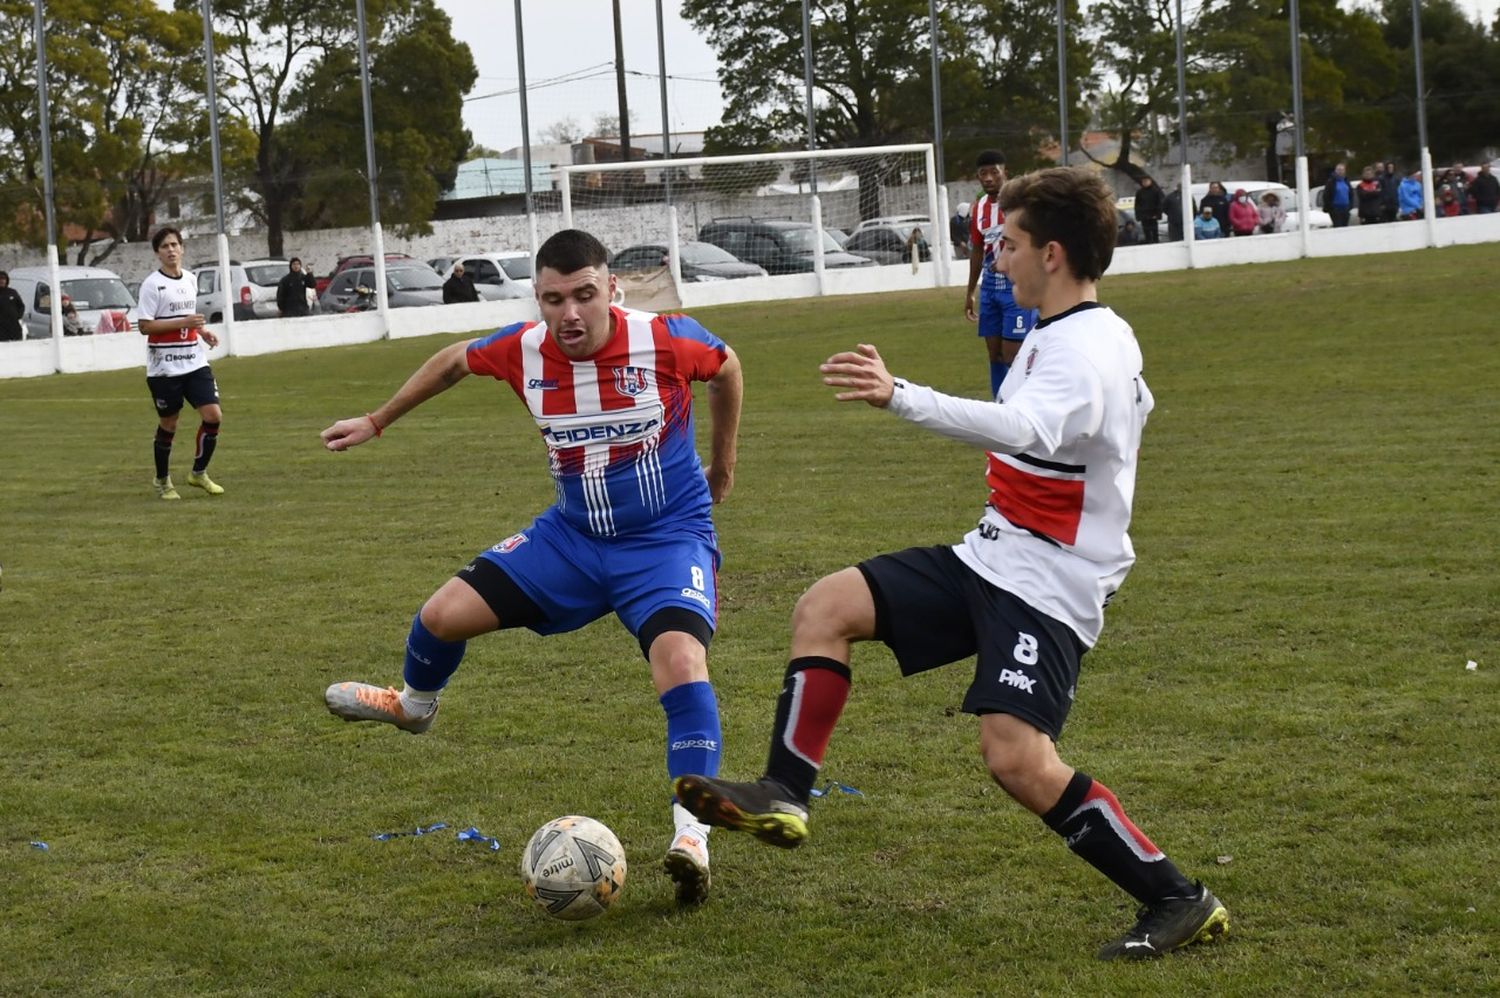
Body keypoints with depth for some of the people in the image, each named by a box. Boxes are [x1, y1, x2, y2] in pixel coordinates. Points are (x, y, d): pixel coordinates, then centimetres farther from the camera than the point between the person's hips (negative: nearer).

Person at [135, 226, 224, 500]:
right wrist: (183, 323, -21)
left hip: (194, 362, 5)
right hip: (164, 367, -5)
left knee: (213, 415, -6)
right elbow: (144, 326, -15)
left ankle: (199, 472, 11)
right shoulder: (152, 284, -9)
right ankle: (162, 481, 21)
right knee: (168, 424, 4)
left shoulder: (191, 280, 11)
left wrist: (202, 331, 6)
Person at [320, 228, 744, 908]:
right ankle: (414, 704, 37)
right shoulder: (523, 351, -13)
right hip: (572, 536, 4)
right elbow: (454, 361, 10)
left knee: (681, 661, -30)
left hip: (667, 539, -4)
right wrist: (377, 422, 18)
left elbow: (726, 368, 2)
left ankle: (691, 834, -24)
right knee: (444, 614, 1)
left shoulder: (665, 341, -22)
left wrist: (722, 463, 13)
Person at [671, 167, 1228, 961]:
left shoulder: (1085, 351, -20)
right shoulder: (1076, 336, 11)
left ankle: (1178, 902, -8)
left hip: (1046, 586, -10)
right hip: (989, 558, 10)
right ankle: (784, 798, 1)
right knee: (825, 608, 1)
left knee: (1015, 757, -22)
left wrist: (899, 397, -53)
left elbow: (1021, 428, -42)